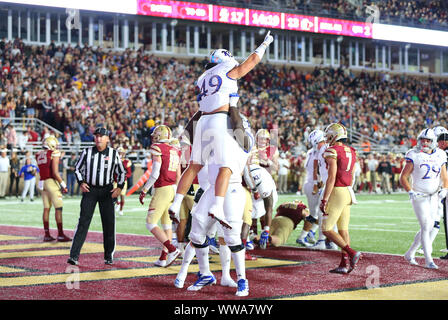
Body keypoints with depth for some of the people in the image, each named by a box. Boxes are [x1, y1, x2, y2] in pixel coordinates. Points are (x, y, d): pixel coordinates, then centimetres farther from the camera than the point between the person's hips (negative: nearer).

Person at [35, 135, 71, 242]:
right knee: (58, 208, -3)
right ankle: (60, 234, -4)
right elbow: (55, 172, -15)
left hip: (42, 182, 7)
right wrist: (63, 184, -9)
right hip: (52, 181, -7)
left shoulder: (39, 155, 11)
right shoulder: (54, 153, -9)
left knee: (46, 208, 10)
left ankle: (47, 234, 11)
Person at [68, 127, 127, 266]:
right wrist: (81, 182, -4)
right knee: (83, 222, -8)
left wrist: (119, 187, -5)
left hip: (107, 191, 1)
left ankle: (109, 256, 16)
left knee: (109, 223, 2)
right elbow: (78, 168, 11)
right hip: (89, 190, -1)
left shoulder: (113, 154, 1)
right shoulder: (87, 152, 1)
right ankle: (74, 256, -11)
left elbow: (121, 172, 9)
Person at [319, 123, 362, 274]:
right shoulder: (351, 152, 12)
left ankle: (351, 253, -12)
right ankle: (344, 264, 10)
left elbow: (331, 178, -19)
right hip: (348, 191, 8)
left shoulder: (332, 151, -14)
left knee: (327, 229, -2)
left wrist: (324, 200, -17)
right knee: (343, 229, 10)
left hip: (337, 192, -8)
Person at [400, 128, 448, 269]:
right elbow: (403, 178, -6)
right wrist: (410, 191, -20)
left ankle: (410, 254, 25)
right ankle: (428, 260, -7)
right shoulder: (414, 156, -8)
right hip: (419, 197, -5)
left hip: (434, 197, 5)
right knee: (426, 227, -12)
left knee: (428, 228, 9)